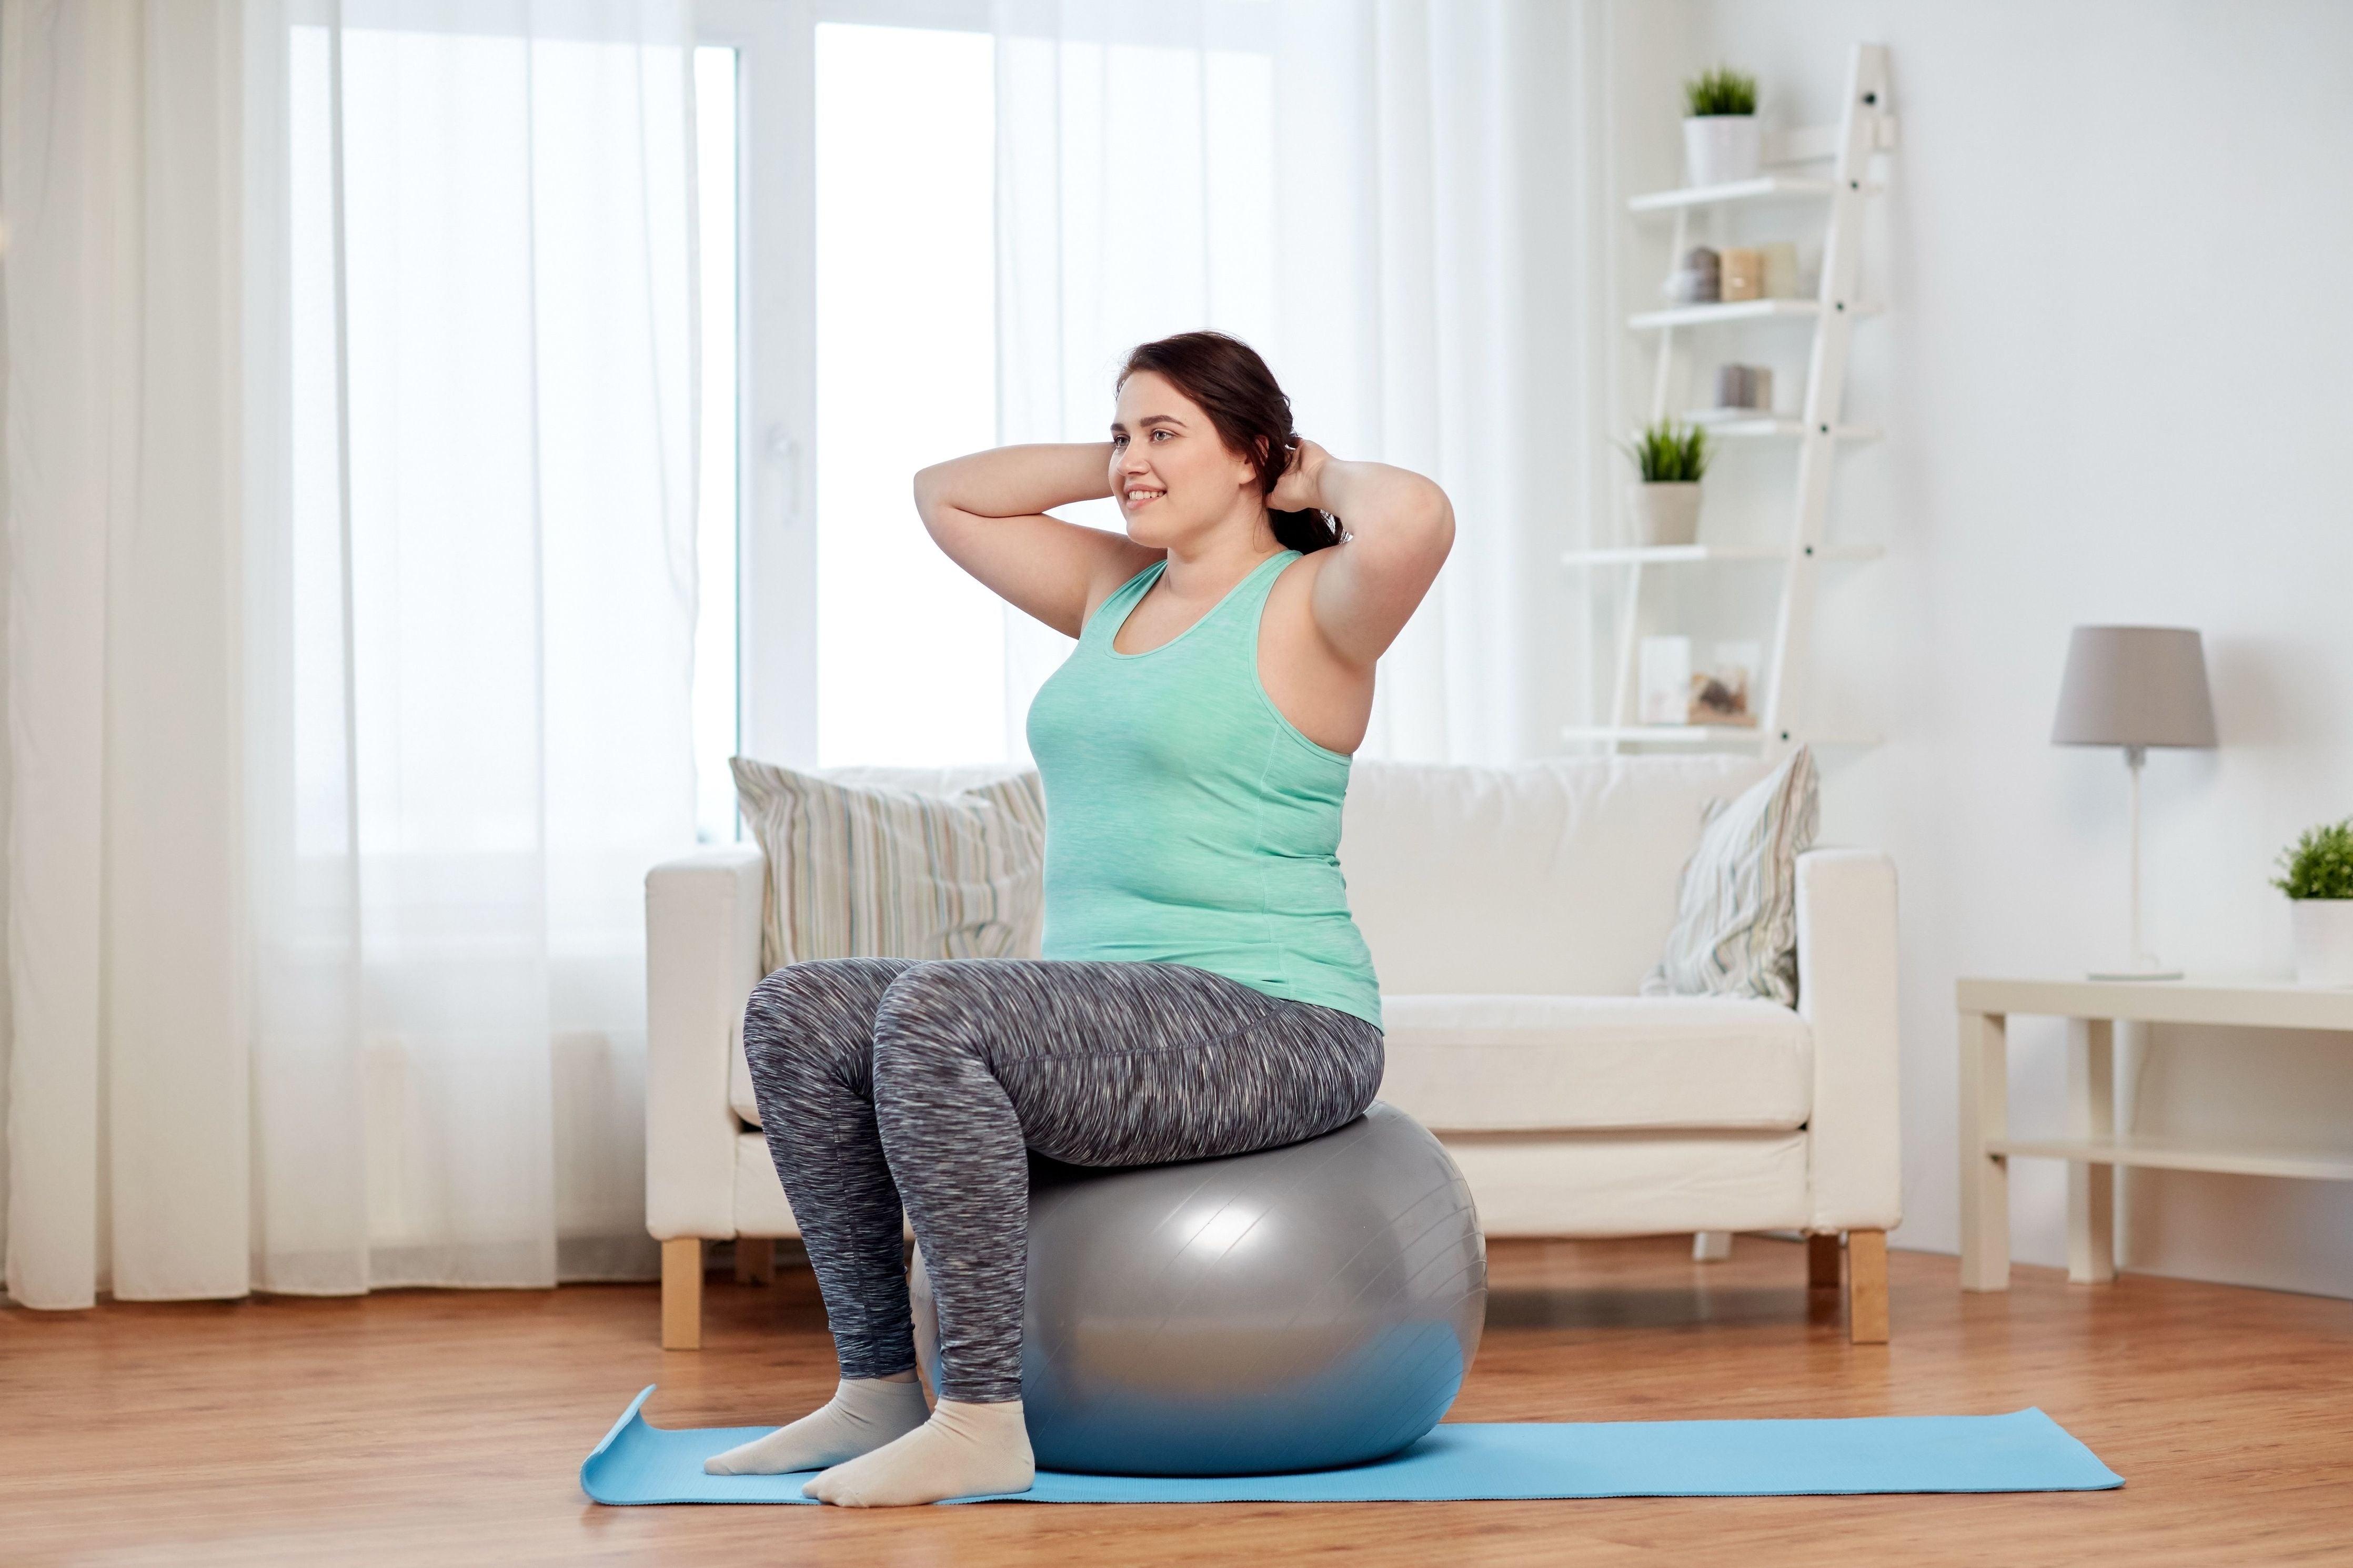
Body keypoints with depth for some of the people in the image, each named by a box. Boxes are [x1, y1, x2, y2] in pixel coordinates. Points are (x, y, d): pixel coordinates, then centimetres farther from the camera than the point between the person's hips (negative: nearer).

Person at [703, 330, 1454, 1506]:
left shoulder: (1310, 606, -7)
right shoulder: (1118, 590, 17)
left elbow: (1415, 519, -29)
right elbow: (945, 494, 27)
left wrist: (1331, 476, -8)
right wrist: (1116, 467, 18)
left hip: (1279, 1031, -9)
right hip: (1109, 1011, 9)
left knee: (935, 1007, -30)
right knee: (796, 1013, -3)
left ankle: (981, 1425, -26)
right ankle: (879, 1389, 0)